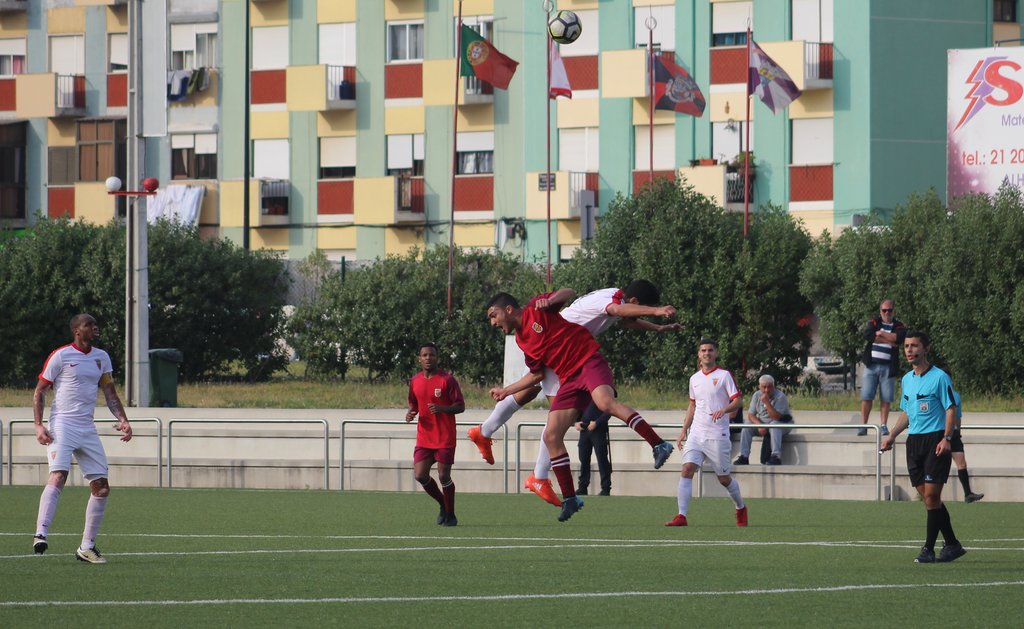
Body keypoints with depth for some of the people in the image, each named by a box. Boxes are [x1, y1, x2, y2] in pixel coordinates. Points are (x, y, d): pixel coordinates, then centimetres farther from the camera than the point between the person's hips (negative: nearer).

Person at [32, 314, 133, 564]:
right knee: (58, 476, -25)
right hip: (62, 424, -6)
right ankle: (41, 534, -32)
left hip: (87, 428, 6)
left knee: (101, 487, 1)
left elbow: (110, 393, 18)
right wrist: (39, 425, -11)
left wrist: (122, 419, 2)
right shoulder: (60, 356, -3)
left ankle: (87, 546, 9)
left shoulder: (102, 357, 14)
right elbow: (39, 391, 0)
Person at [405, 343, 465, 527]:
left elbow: (460, 406, -6)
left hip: (445, 439, -5)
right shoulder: (415, 381, 8)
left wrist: (442, 408, -23)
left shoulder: (447, 379, -7)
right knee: (420, 475, -4)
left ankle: (450, 515, 13)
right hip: (424, 438, 5)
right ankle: (443, 505, 20)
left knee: (443, 476, -4)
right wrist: (411, 413, -1)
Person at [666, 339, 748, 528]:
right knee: (687, 470, -14)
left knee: (724, 478, 5)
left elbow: (738, 401, -7)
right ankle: (681, 516, -20)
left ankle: (741, 508, 32)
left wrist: (724, 410, -26)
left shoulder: (724, 376, -3)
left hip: (718, 436, -4)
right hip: (696, 433, 4)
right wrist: (684, 430, 19)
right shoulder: (694, 379, 13)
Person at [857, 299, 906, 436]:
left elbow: (899, 338, -14)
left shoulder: (899, 326, 7)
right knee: (866, 397, -4)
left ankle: (884, 425, 7)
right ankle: (863, 425, -2)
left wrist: (880, 334, -8)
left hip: (888, 367, -1)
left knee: (886, 398, 0)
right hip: (871, 364, 1)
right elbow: (866, 334, -10)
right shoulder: (874, 323, 11)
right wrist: (888, 340, -10)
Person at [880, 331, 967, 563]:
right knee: (928, 497, 5)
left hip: (935, 440, -7)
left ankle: (929, 549, -7)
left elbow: (951, 409, -9)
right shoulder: (907, 380, 15)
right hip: (914, 440, 7)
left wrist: (946, 438, -19)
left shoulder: (939, 377, -7)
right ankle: (952, 545, 13)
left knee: (931, 495, -10)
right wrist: (892, 436, 14)